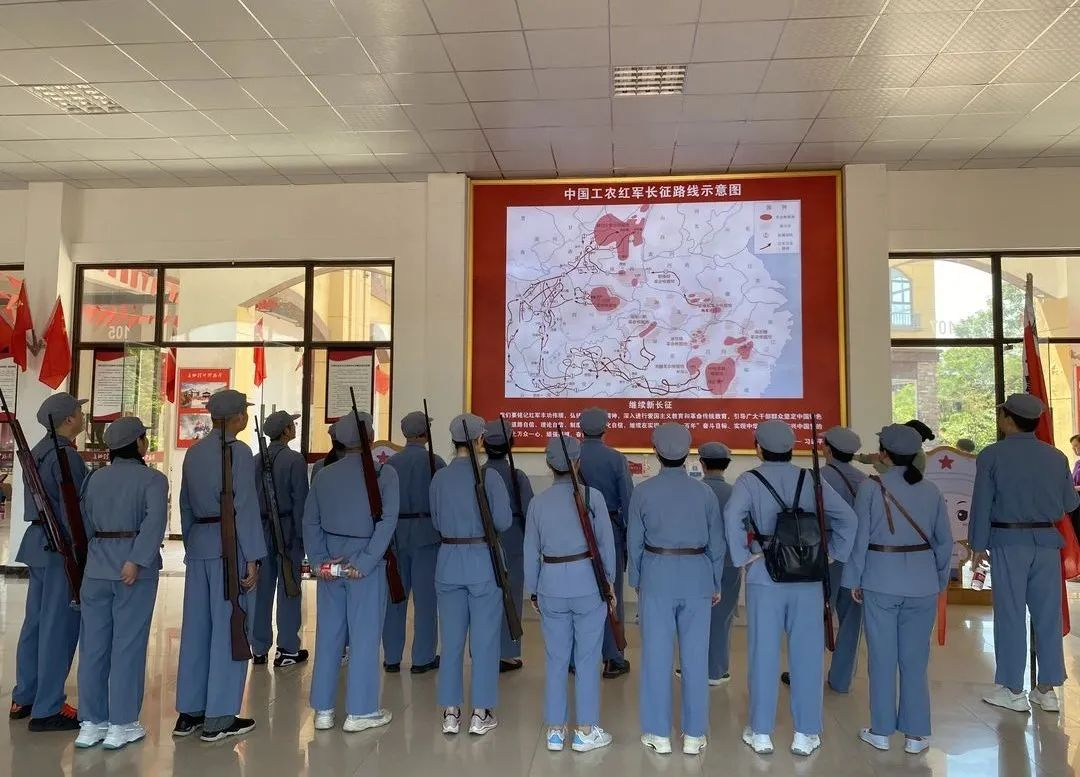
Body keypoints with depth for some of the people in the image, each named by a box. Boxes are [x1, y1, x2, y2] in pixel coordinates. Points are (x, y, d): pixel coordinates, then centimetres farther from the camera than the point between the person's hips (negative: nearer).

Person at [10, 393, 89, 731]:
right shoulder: (66, 456, -16)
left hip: (39, 542, 10)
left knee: (35, 623, 16)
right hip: (61, 546, -10)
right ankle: (47, 710, 3)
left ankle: (23, 699, 27)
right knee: (59, 628, -3)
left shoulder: (39, 451, 13)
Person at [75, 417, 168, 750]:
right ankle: (121, 725, 8)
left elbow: (85, 523, 11)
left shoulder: (94, 478, 10)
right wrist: (136, 560, -22)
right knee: (128, 644, 2)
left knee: (94, 644, 10)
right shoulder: (153, 478, -6)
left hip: (97, 566, 5)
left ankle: (92, 723, 18)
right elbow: (155, 521, -21)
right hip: (134, 567, -5)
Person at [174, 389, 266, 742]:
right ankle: (218, 718, 5)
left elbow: (186, 504, 15)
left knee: (196, 626, 12)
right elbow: (245, 507, -14)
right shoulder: (239, 451, -10)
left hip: (198, 543, 7)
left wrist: (191, 546, 20)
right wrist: (252, 557, -12)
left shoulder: (193, 451, 13)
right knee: (228, 629, 0)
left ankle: (189, 712, 20)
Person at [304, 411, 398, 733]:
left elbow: (310, 521, 5)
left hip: (329, 563, 4)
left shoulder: (324, 475, 6)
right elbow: (387, 521, -14)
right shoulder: (384, 472, -7)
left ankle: (323, 710, 20)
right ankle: (359, 712, 12)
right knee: (364, 635, 4)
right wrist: (365, 562, -14)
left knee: (328, 634, 12)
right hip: (365, 562, -4)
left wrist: (319, 560, 2)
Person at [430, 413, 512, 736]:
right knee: (484, 638, 8)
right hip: (483, 562, -3)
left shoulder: (439, 478, -1)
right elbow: (503, 522, -11)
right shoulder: (489, 476, -12)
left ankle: (450, 712, 20)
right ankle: (481, 713, 15)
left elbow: (436, 522, 7)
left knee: (451, 638, 12)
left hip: (449, 562, 3)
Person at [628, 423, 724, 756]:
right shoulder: (705, 492, 0)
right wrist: (716, 584, 15)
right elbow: (716, 543, 4)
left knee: (657, 656, 7)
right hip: (697, 579, 1)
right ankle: (694, 735, 18)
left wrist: (636, 581, 12)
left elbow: (634, 541, 0)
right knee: (695, 657, 9)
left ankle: (659, 734, 15)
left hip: (657, 578, -1)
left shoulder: (643, 491, -4)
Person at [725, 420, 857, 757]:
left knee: (764, 653, 7)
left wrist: (742, 556, -13)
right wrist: (832, 554, 6)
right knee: (806, 654, 9)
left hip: (765, 575, -2)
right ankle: (805, 734, 18)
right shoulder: (811, 480, 4)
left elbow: (732, 517, -22)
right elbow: (847, 518, 1)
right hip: (808, 577, 2)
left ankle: (761, 733, 17)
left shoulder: (749, 480, -4)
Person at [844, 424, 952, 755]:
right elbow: (944, 541, 6)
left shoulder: (871, 487, -8)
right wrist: (940, 579, 17)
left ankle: (881, 731, 17)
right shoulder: (931, 490, 2)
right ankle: (916, 734, 16)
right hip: (922, 583, 3)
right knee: (915, 659, 10)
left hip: (881, 582, -3)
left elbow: (860, 537, -7)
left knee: (882, 657, 7)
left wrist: (853, 579, 1)